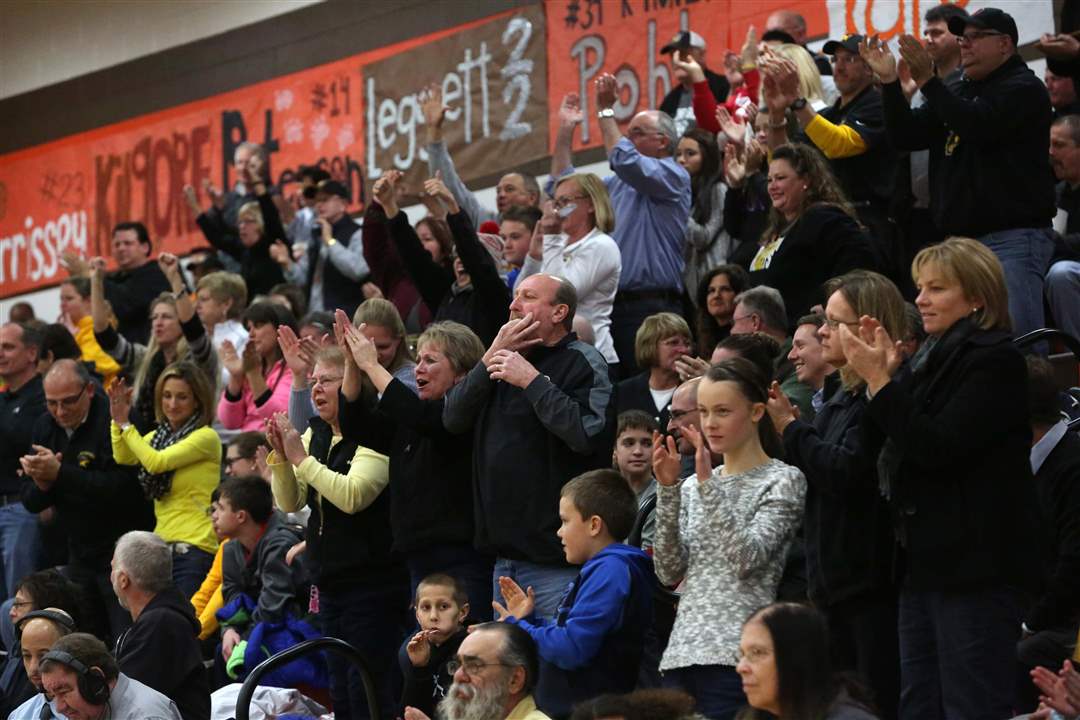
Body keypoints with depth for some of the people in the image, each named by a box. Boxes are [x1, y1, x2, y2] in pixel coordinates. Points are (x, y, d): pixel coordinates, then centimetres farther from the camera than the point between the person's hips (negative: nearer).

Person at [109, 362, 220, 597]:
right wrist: (118, 419, -11)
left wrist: (126, 425, -6)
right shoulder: (158, 436, 17)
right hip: (162, 545, 7)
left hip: (194, 548, -7)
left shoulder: (206, 437, -6)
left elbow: (157, 462, -15)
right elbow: (123, 457, 0)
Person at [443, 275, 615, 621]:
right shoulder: (507, 359, 17)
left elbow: (588, 434, -24)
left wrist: (532, 381, -18)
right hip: (505, 551, 8)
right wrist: (491, 357, -3)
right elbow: (453, 419, 6)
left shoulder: (582, 362, -7)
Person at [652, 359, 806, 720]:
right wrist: (668, 489, 0)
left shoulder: (783, 481, 0)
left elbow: (746, 558, -14)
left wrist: (708, 482, -13)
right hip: (683, 650, 6)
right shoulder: (694, 486, 18)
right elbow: (669, 572, 8)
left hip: (737, 653, -6)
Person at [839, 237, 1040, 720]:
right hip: (925, 561, 9)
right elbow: (875, 446, 15)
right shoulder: (936, 357, 16)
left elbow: (937, 447, -20)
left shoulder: (995, 361, -10)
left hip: (974, 566, -9)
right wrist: (878, 376, 3)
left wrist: (880, 381, -15)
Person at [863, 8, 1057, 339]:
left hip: (1012, 237, -8)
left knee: (1016, 339, -17)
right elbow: (905, 136, 15)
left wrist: (927, 81, -18)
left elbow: (978, 125, -19)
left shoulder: (1023, 89, -2)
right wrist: (889, 81, 2)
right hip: (962, 237, 8)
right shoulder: (959, 94, 22)